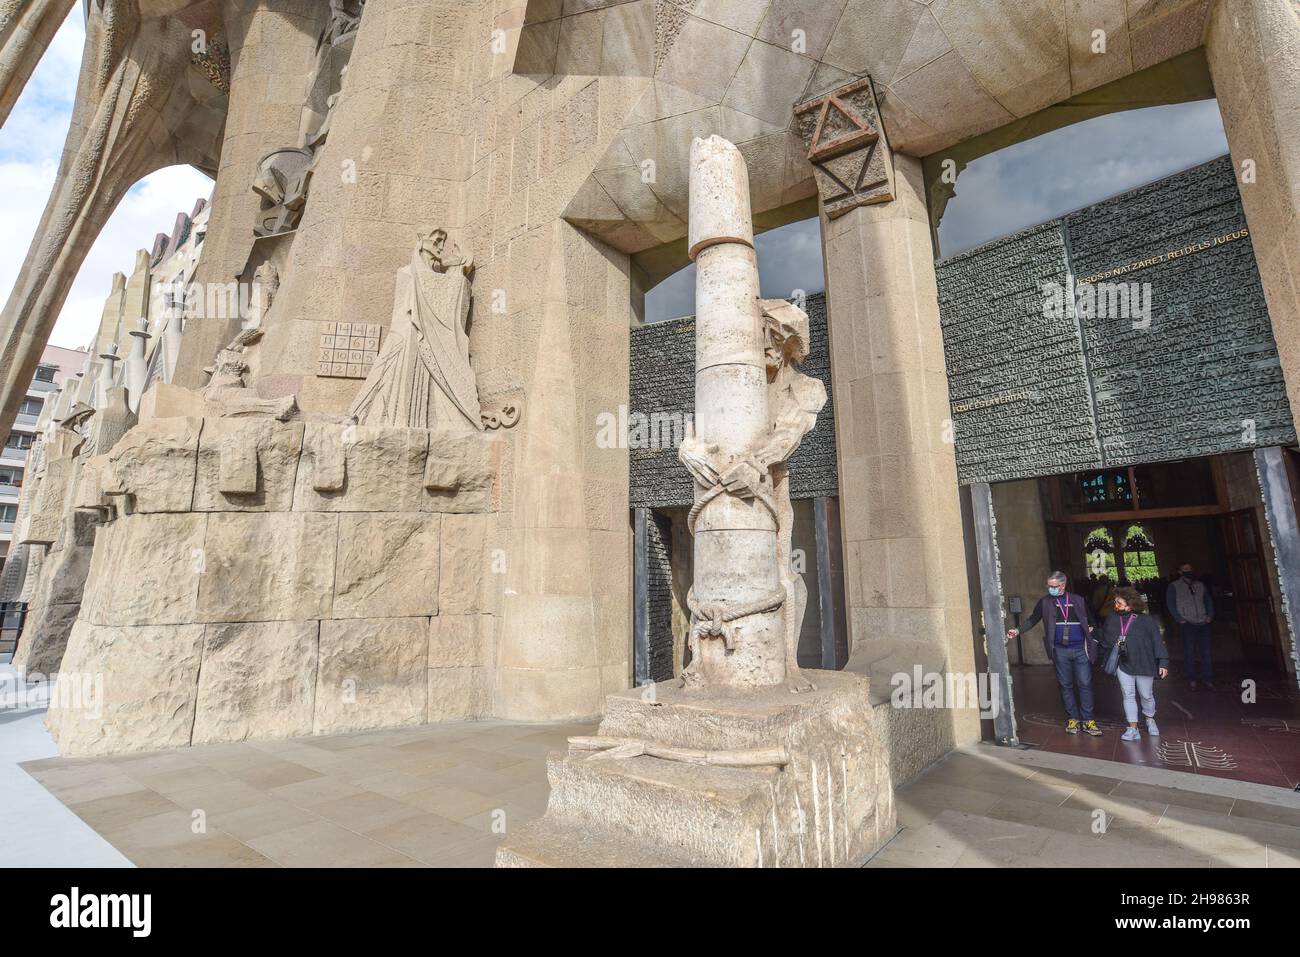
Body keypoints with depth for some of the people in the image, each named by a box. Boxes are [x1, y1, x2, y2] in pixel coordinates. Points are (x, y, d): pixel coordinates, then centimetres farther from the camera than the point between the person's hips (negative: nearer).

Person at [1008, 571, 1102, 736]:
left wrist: (1090, 629, 1)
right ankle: (1072, 719, 14)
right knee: (1066, 685, 5)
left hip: (1080, 649, 0)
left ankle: (1087, 720, 8)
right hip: (1060, 650, 0)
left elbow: (1090, 618, 20)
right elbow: (1033, 619, 2)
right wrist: (1018, 631, -10)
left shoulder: (1078, 600, 6)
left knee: (1085, 684, -1)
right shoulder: (1045, 602, 3)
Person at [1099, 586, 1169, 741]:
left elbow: (1157, 642, -8)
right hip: (1123, 666, 2)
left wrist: (1163, 663, -12)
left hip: (1144, 665, -2)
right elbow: (1105, 642, 9)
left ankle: (1150, 720, 41)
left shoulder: (1146, 620, -10)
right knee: (1128, 696, 3)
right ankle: (1133, 729, 7)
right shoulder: (1112, 620, 0)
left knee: (1147, 695, 14)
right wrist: (1105, 659, 11)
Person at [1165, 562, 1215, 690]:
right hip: (1187, 624, -4)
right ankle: (1192, 679, 10)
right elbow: (1170, 604, -2)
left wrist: (1210, 615, 6)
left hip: (1203, 623, 4)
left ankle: (1206, 678, 13)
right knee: (1189, 651, 1)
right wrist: (1180, 619, -8)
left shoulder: (1200, 585, 14)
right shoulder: (1174, 586, 0)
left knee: (1205, 651, 4)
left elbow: (1209, 600, 18)